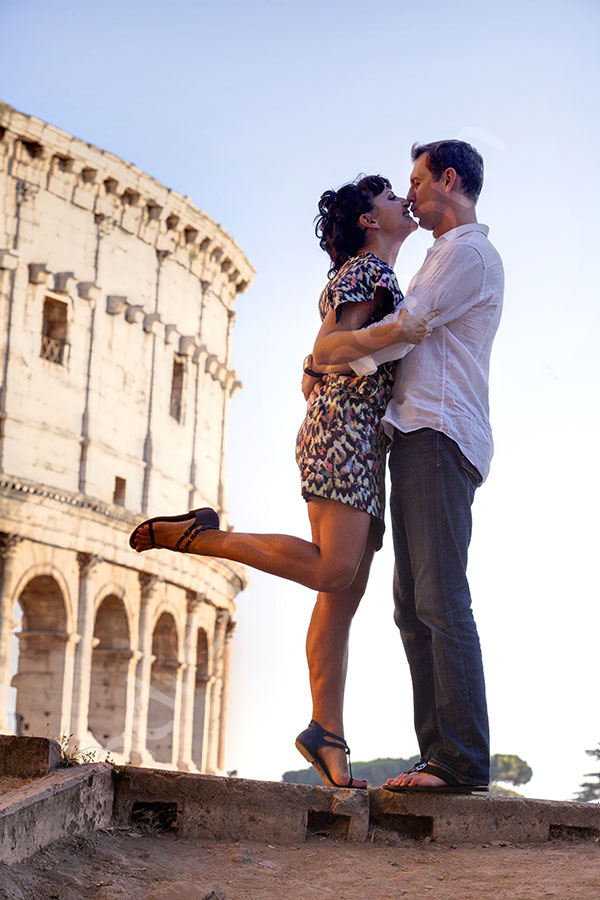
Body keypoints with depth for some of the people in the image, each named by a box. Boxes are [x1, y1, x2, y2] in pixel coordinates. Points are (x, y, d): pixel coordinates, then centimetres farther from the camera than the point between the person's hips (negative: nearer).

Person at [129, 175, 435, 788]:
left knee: (343, 598, 1)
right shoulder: (366, 268, 1)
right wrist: (386, 332, -27)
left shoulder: (378, 276, 29)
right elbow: (325, 349, -12)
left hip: (364, 445, 10)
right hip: (341, 429, -10)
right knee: (333, 570, -23)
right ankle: (196, 535, -13)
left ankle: (327, 736, -2)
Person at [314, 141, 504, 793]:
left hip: (439, 434, -10)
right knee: (413, 605, 4)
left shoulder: (469, 253, -2)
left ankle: (462, 760, -17)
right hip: (416, 439, 10)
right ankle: (440, 755, 3)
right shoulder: (445, 258, 30)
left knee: (440, 600, -15)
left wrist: (326, 358, 1)